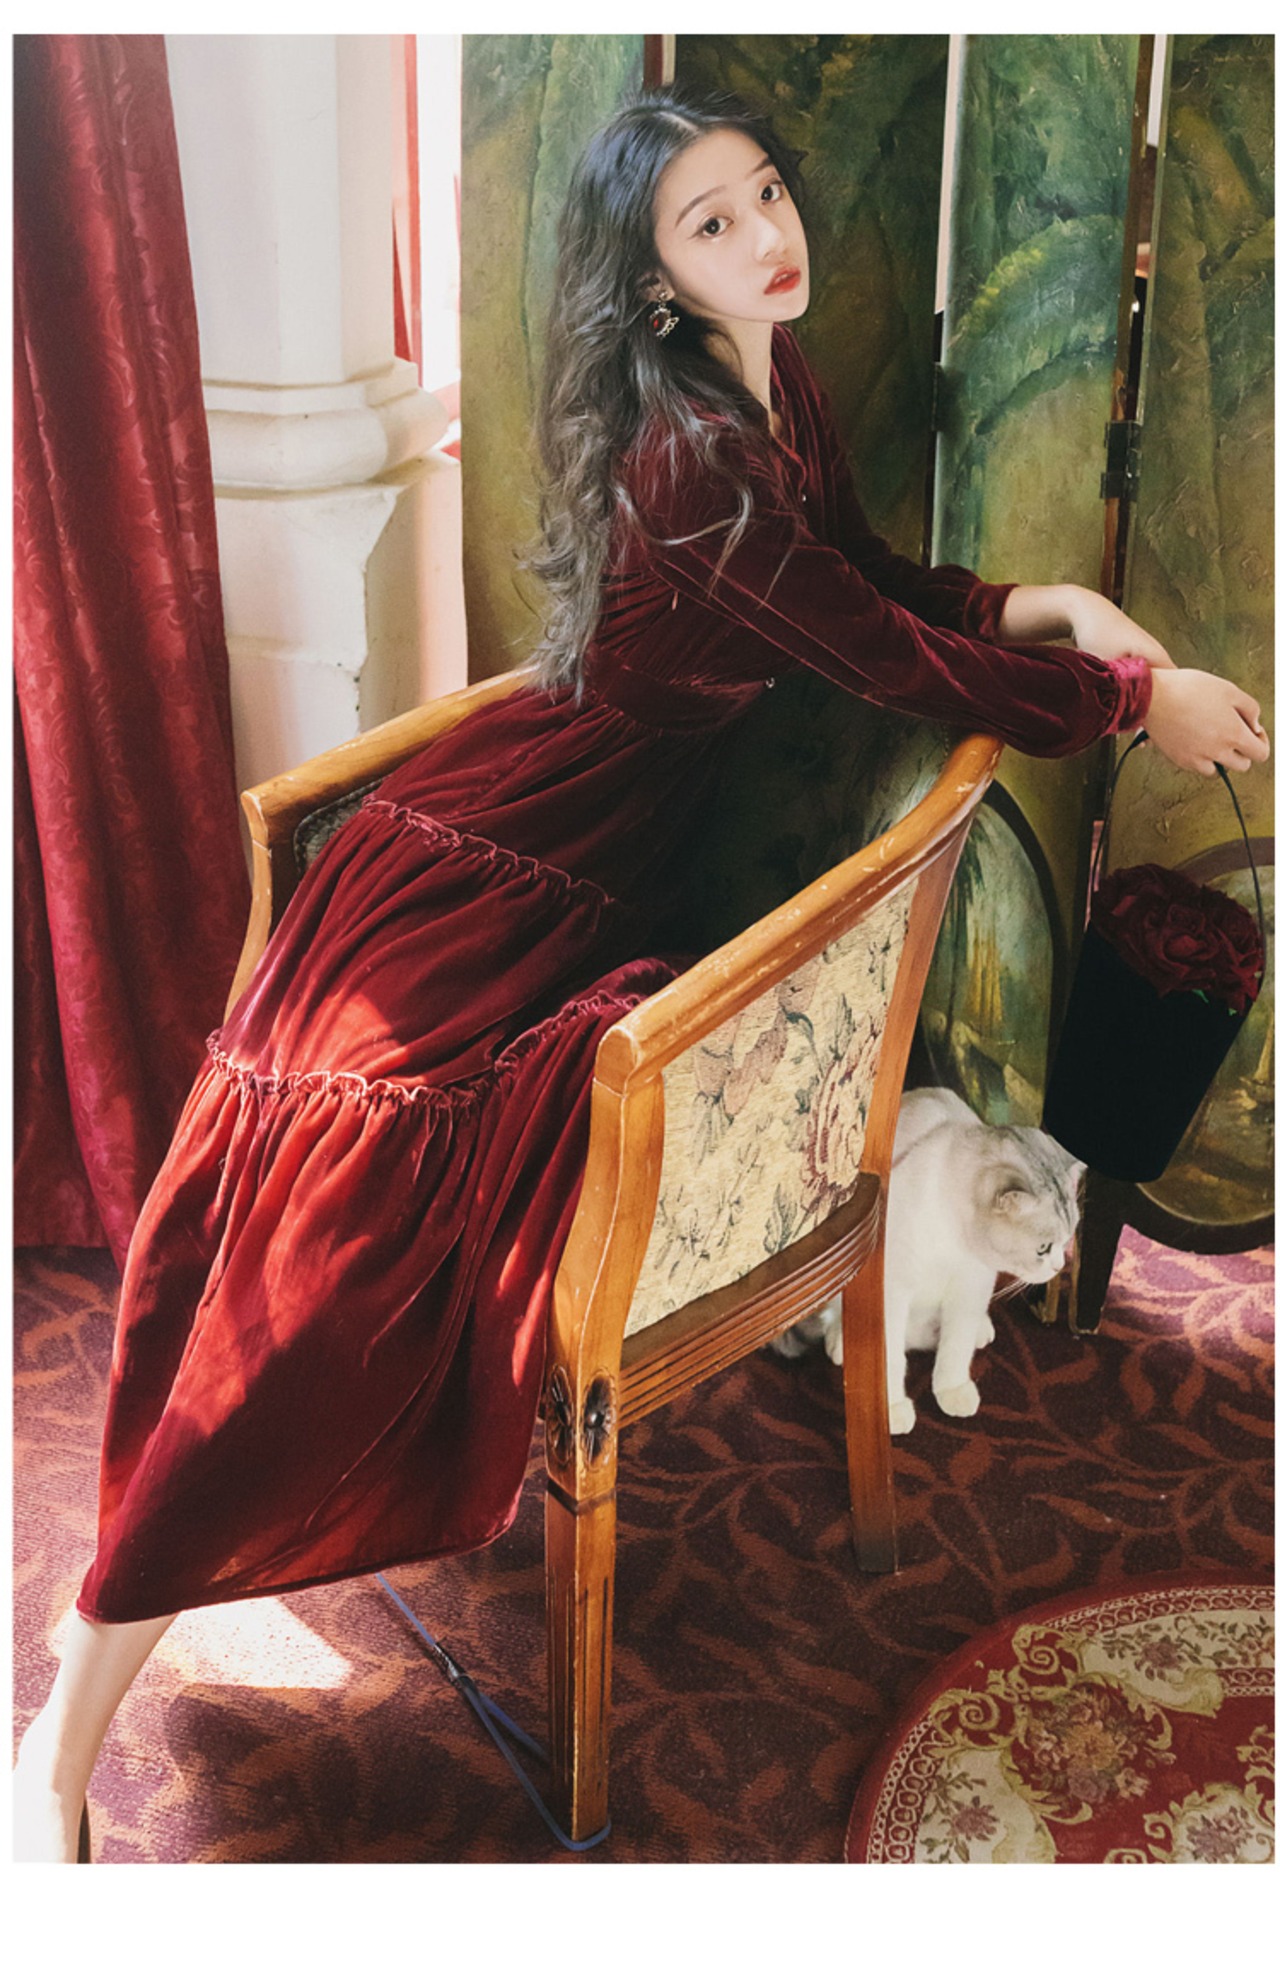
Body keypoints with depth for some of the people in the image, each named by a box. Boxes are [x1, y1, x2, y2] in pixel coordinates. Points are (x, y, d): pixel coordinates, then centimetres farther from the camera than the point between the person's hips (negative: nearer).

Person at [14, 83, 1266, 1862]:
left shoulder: (779, 387, 11)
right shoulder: (682, 453, -19)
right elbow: (902, 663, -16)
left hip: (612, 872, 10)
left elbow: (880, 578, 23)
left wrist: (1058, 604, 9)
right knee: (323, 1243, -16)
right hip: (486, 867, -9)